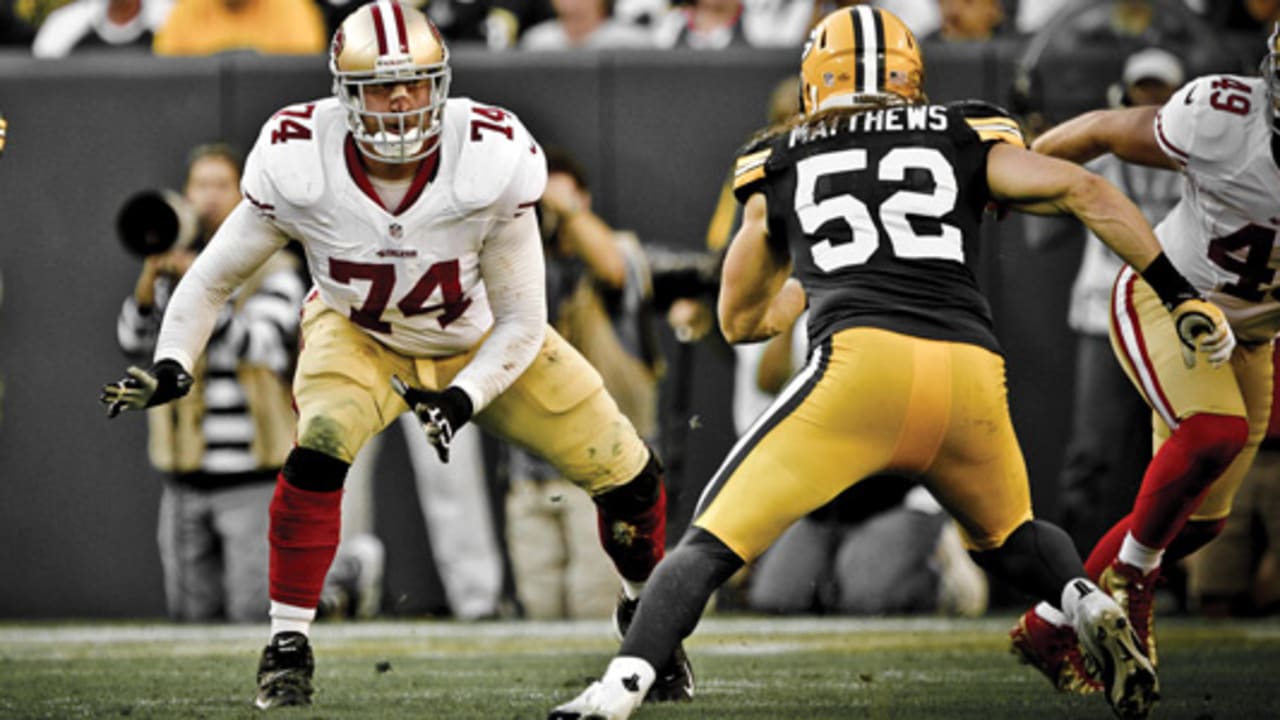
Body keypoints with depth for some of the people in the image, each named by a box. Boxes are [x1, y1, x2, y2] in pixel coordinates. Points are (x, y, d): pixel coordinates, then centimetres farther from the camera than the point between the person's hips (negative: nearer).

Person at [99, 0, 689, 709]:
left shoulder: (491, 161, -31)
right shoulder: (299, 164, -29)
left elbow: (521, 323, -20)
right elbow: (212, 279, -13)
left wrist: (462, 399, -34)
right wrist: (170, 368, -27)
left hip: (480, 344, 1)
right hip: (358, 336, -1)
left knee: (626, 476, -3)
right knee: (321, 446, -34)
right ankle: (288, 644, -18)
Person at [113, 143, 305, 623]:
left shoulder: (273, 269, -2)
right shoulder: (174, 268, 11)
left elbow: (261, 349, -16)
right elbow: (133, 341, -2)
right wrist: (150, 278, -20)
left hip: (251, 475, -4)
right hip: (187, 479, 4)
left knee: (254, 613, -8)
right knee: (192, 614, 7)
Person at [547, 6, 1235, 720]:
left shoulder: (780, 165, 24)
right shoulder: (964, 140, 23)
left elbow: (741, 321, 35)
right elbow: (1084, 190, 10)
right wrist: (1182, 294, 11)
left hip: (862, 365, -2)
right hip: (973, 373, 2)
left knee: (710, 545, 4)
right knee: (1007, 537, 29)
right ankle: (1090, 604, 0)